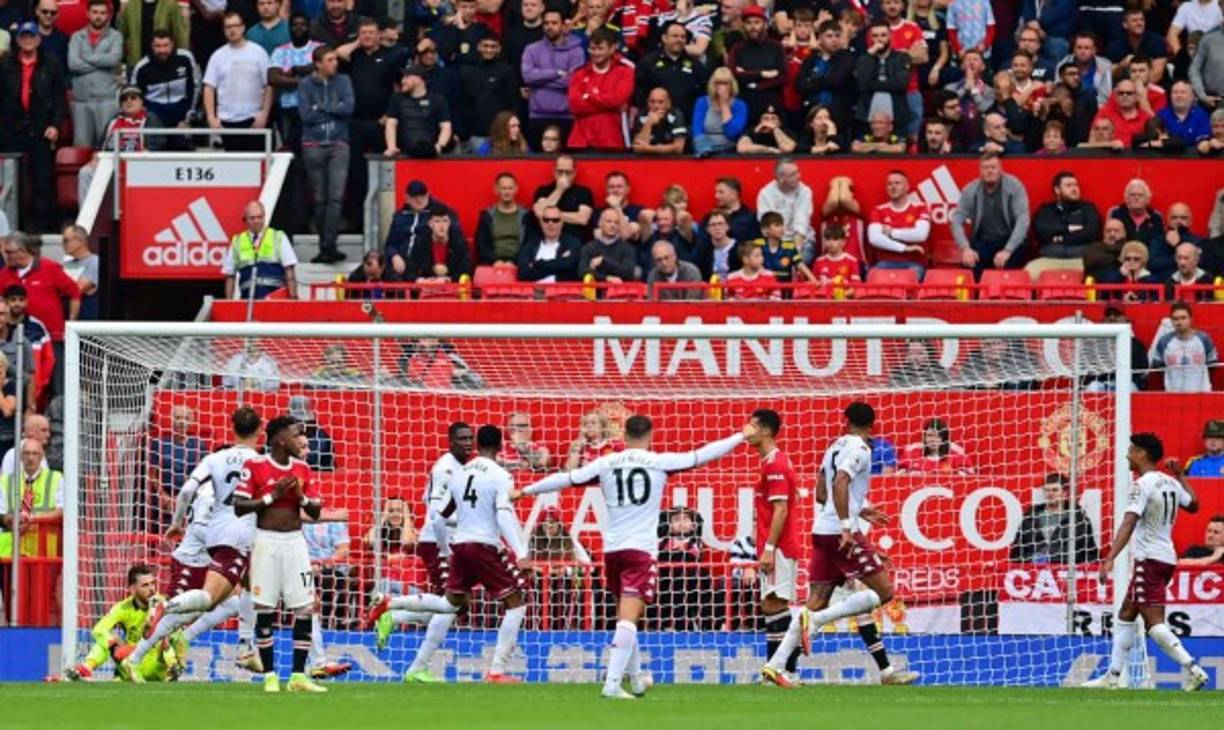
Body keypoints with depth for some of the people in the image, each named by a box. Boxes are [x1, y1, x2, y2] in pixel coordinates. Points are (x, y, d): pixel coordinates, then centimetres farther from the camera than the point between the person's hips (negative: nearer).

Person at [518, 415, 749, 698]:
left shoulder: (606, 464, 5)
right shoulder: (659, 463, -2)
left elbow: (566, 479, 8)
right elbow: (701, 456, 1)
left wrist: (524, 491, 19)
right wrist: (741, 437, 11)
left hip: (612, 548, 4)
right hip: (641, 549, -4)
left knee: (626, 617, 20)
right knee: (628, 619, -10)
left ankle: (635, 678, 32)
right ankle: (612, 683, -21)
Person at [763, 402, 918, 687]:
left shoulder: (835, 447, 18)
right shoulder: (859, 449, -7)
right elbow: (840, 484, -23)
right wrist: (846, 527, -26)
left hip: (822, 531, 8)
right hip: (841, 533, -8)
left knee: (817, 602, 5)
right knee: (883, 592, -5)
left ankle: (776, 665, -3)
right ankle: (815, 619, -17)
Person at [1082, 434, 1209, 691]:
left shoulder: (1143, 485, -14)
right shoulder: (1170, 483, 9)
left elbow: (1128, 524, -25)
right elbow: (1193, 504, 27)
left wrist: (1110, 559, -31)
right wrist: (1180, 476, 35)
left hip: (1150, 560, -9)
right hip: (1167, 557, 9)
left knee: (1154, 623, -12)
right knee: (1126, 615, 15)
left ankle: (1193, 670, -21)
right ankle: (1114, 676, 17)